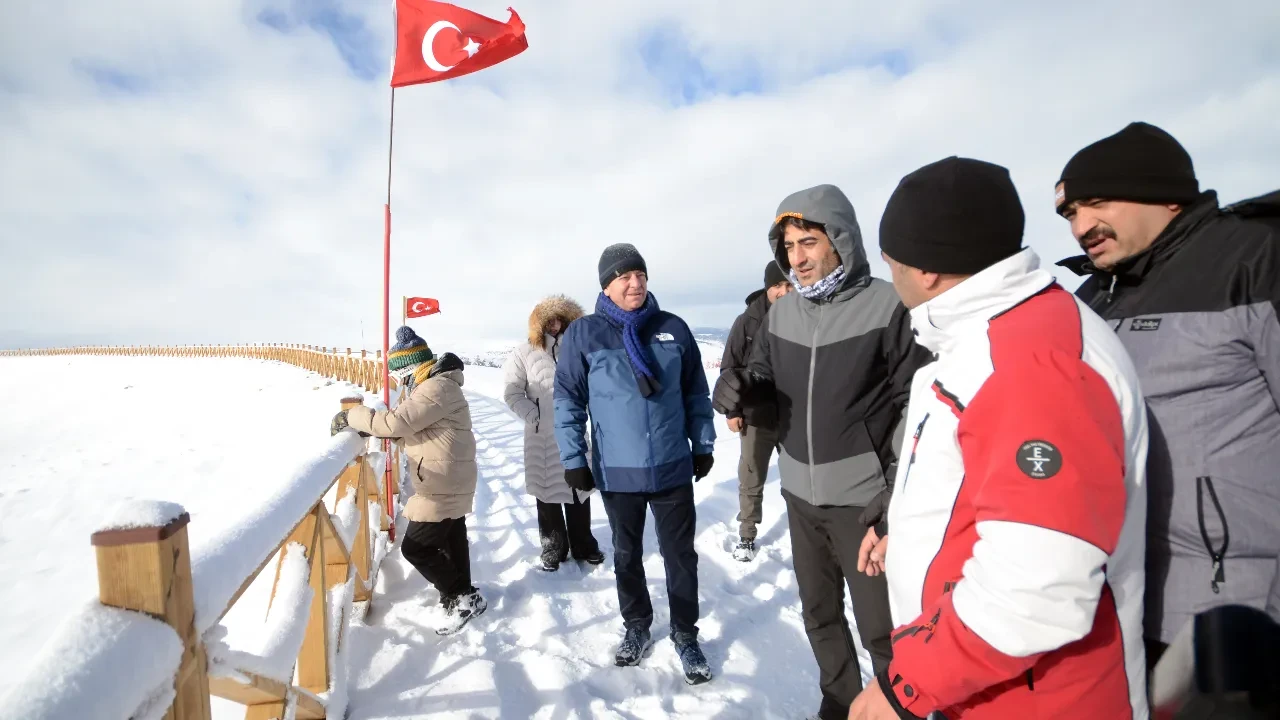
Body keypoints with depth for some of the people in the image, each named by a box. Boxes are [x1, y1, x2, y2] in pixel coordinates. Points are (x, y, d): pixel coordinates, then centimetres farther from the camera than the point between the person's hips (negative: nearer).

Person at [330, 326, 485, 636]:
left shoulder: (437, 388, -23)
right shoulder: (436, 385, 12)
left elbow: (395, 423, -26)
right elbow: (409, 425, 13)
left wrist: (351, 416, -13)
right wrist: (368, 428, 1)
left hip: (443, 487, -11)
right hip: (450, 483, 11)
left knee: (415, 547, -3)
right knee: (451, 541, 21)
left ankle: (463, 598, 7)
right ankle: (462, 597, 37)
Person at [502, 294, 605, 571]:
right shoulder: (524, 354, -6)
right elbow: (511, 392, -5)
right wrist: (533, 416, -11)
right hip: (542, 437, -2)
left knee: (579, 491, 13)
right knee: (547, 492, 10)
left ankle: (583, 545, 30)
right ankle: (553, 548, 27)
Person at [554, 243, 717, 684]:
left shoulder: (673, 329, -2)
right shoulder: (583, 334, -7)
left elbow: (696, 392, 6)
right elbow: (568, 402, -3)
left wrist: (703, 444, 8)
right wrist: (573, 460, -4)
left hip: (673, 468, 1)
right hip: (616, 472, 0)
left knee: (681, 555, 11)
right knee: (627, 554, 18)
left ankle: (685, 634, 32)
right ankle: (636, 627, 40)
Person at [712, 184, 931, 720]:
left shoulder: (887, 306, -14)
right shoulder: (780, 313, 2)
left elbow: (917, 402, -12)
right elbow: (764, 379, 9)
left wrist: (897, 486, -14)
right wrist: (740, 386, -14)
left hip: (863, 497, -5)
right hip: (799, 494, 6)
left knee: (881, 626, 8)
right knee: (819, 613, 21)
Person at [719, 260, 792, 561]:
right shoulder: (747, 322, -4)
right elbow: (730, 368, -1)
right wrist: (732, 410, -5)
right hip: (757, 418, 0)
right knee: (751, 481, 12)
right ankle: (747, 536, 28)